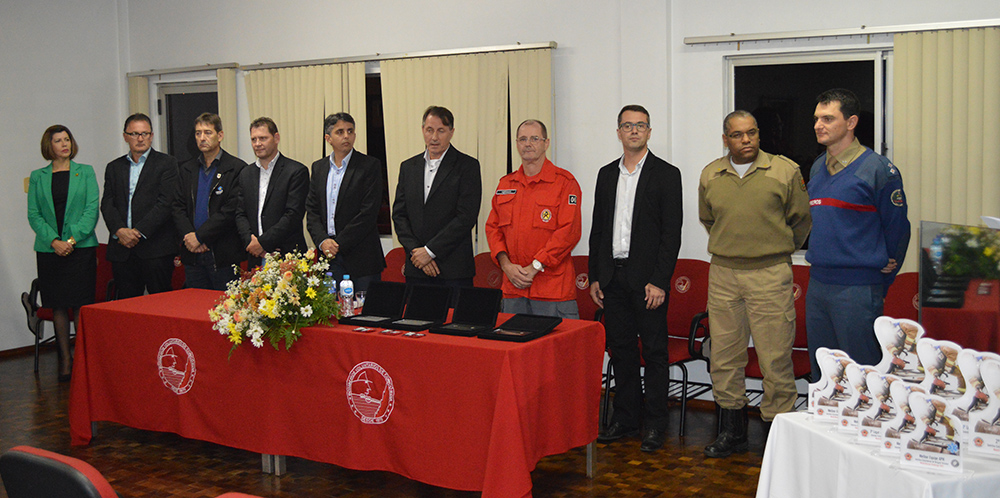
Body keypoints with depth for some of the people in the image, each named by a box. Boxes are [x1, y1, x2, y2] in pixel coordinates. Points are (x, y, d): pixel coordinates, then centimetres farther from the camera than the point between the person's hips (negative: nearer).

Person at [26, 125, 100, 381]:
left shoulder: (85, 172, 6)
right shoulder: (37, 177, 9)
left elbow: (91, 210, -1)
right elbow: (34, 215, 4)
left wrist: (72, 239, -12)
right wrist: (53, 240, -11)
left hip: (81, 246, -2)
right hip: (49, 249, 2)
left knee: (81, 305, -4)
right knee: (58, 306, 5)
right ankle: (65, 359, 12)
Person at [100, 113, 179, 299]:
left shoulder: (166, 163, 4)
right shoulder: (114, 167, 18)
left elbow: (165, 203, -7)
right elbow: (107, 204, 9)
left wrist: (139, 232, -13)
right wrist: (120, 230, -10)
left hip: (155, 248, -4)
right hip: (122, 250, 4)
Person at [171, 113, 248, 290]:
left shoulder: (237, 168, -4)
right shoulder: (187, 169, 15)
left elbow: (232, 210, -12)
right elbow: (178, 208, 10)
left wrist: (200, 236, -13)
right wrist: (189, 235, -8)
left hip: (223, 255, -5)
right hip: (192, 254, 5)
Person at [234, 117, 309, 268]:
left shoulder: (297, 171, -3)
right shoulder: (246, 174, 16)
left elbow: (293, 216, -10)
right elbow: (240, 215, 12)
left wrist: (263, 242, -13)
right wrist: (250, 240, -7)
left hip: (288, 256, -4)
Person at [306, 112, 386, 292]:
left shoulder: (370, 166, -3)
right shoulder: (318, 168, 13)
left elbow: (368, 212, -10)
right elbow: (312, 210, 11)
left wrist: (339, 243, -12)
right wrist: (322, 241, -6)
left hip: (360, 258, -4)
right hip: (328, 256, 4)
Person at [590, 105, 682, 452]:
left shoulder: (666, 174, -2)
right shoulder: (607, 174, 13)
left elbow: (672, 232, -7)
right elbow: (598, 229, 15)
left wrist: (659, 281, -13)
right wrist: (595, 277, 8)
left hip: (647, 277, -5)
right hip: (612, 277, 5)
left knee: (654, 351, 1)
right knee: (620, 349, 10)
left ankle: (654, 424, 9)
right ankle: (626, 417, 21)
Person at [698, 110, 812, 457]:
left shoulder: (785, 171, -1)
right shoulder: (710, 175, 8)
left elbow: (801, 219, 8)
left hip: (770, 275, -3)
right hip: (723, 275, 4)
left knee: (775, 357, -4)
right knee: (724, 355, 8)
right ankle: (733, 431, 21)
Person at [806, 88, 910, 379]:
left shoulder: (877, 169, -10)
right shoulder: (818, 167, 10)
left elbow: (897, 230, -5)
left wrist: (880, 285, 2)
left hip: (857, 290, -7)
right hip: (817, 284, 7)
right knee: (820, 369, 15)